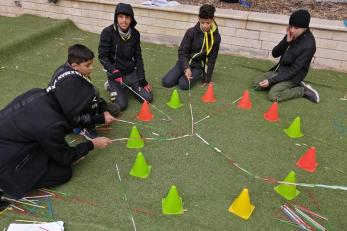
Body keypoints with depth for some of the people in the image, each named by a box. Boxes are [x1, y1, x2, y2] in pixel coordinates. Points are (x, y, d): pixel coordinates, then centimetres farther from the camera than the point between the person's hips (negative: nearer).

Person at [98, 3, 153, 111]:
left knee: (148, 97, -6)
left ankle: (128, 86, 20)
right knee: (122, 104, -17)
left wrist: (142, 79, -4)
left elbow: (138, 57, 1)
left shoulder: (135, 34, -4)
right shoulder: (108, 32, -16)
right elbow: (102, 56, -12)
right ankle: (111, 85, 12)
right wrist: (115, 72, -24)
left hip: (131, 72, 4)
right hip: (115, 73, -4)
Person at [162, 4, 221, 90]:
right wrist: (186, 68, -28)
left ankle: (198, 75, 6)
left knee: (183, 85, -24)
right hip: (185, 62, 1)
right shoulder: (191, 32, -14)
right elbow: (182, 52, -11)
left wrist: (207, 79, -4)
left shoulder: (216, 37, -11)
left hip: (198, 66, -1)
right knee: (166, 82, -12)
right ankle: (186, 73, 13)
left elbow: (211, 60, -4)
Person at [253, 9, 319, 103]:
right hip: (280, 70, 8)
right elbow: (275, 54, -1)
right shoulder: (292, 35, -2)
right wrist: (286, 41, -18)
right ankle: (293, 86, 6)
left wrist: (271, 81, -25)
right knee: (256, 83, -1)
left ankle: (303, 90, -3)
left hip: (293, 76, -8)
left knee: (273, 96, -25)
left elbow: (294, 69, -22)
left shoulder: (309, 45, -22)